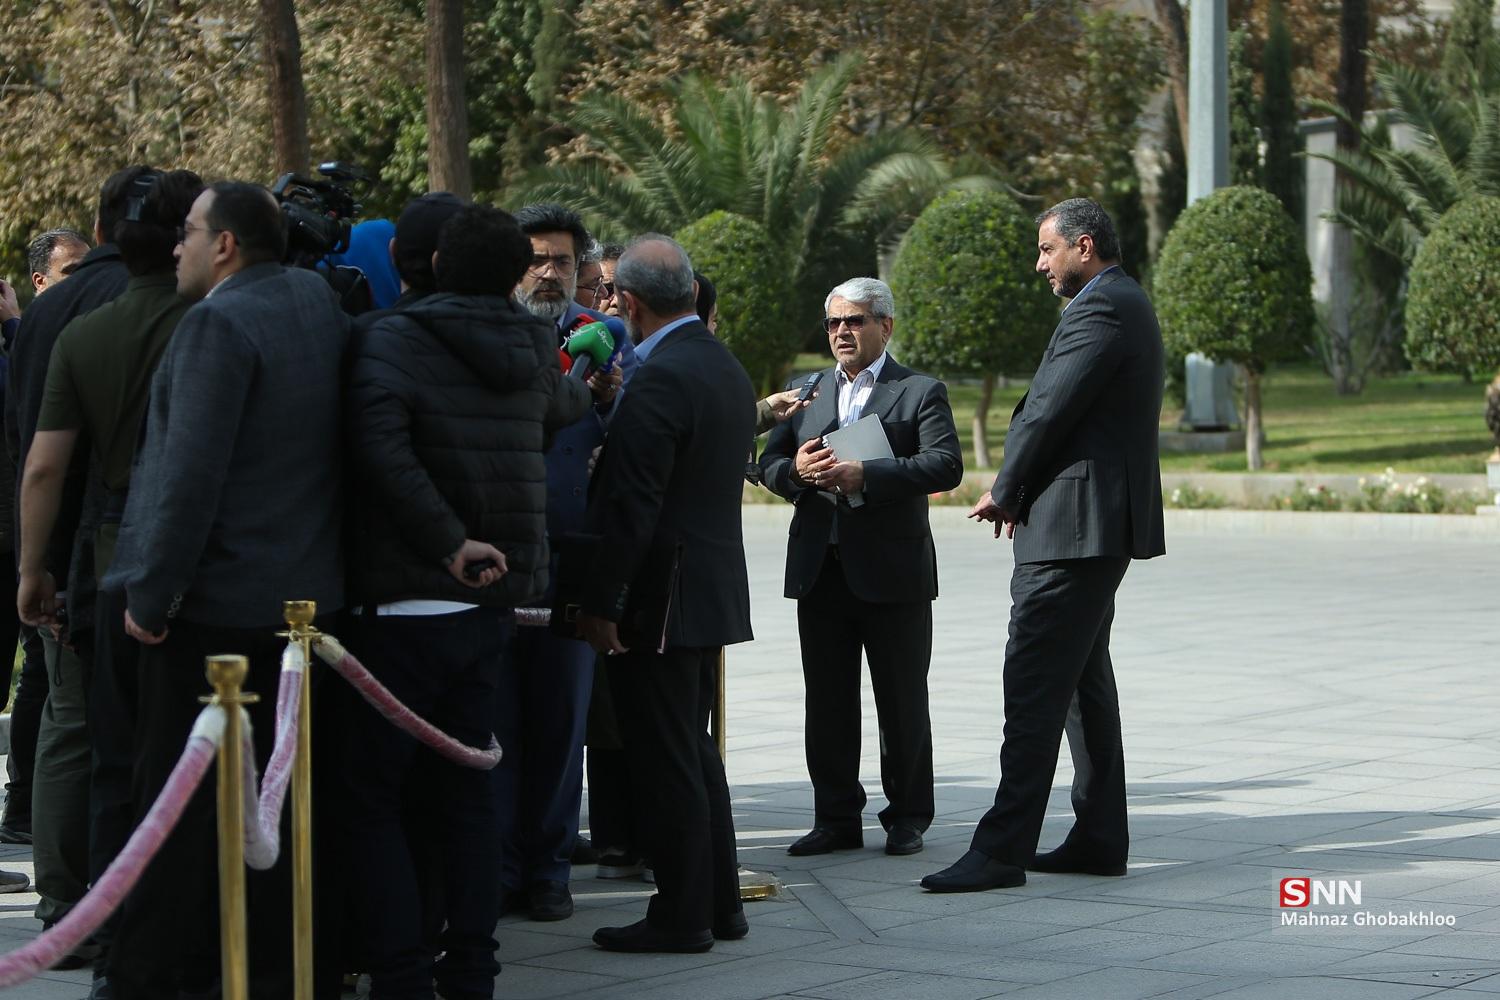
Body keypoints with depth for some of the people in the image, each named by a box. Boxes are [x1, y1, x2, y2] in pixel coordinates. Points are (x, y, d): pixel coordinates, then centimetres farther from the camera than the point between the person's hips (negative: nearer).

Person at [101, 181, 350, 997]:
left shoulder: (220, 322, -16)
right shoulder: (318, 302, 9)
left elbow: (191, 471, -21)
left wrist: (152, 592, -16)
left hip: (215, 597, -8)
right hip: (304, 593, 8)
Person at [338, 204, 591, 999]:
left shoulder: (392, 342, -10)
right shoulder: (530, 351, 8)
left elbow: (383, 448, -26)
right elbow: (564, 406, 31)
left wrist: (451, 542, -22)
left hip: (408, 602, -6)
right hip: (493, 600, 6)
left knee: (369, 791, 0)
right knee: (467, 786, 14)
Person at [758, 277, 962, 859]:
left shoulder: (921, 392, 1)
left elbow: (945, 465, -14)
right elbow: (769, 465, 13)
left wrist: (864, 476, -22)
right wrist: (797, 469, -11)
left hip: (892, 570, -4)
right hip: (820, 570, 4)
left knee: (902, 702, 4)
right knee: (827, 702, 6)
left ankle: (907, 817, 15)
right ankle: (836, 819, 13)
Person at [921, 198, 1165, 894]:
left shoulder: (1099, 309, -15)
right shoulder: (1125, 304, 19)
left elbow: (1050, 411, -17)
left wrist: (1005, 493, -2)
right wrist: (1020, 495, 11)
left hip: (1074, 524, -11)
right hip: (1098, 527, 11)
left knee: (1034, 687, -11)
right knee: (1085, 681, 14)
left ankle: (1002, 848, -11)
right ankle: (1099, 838, 18)